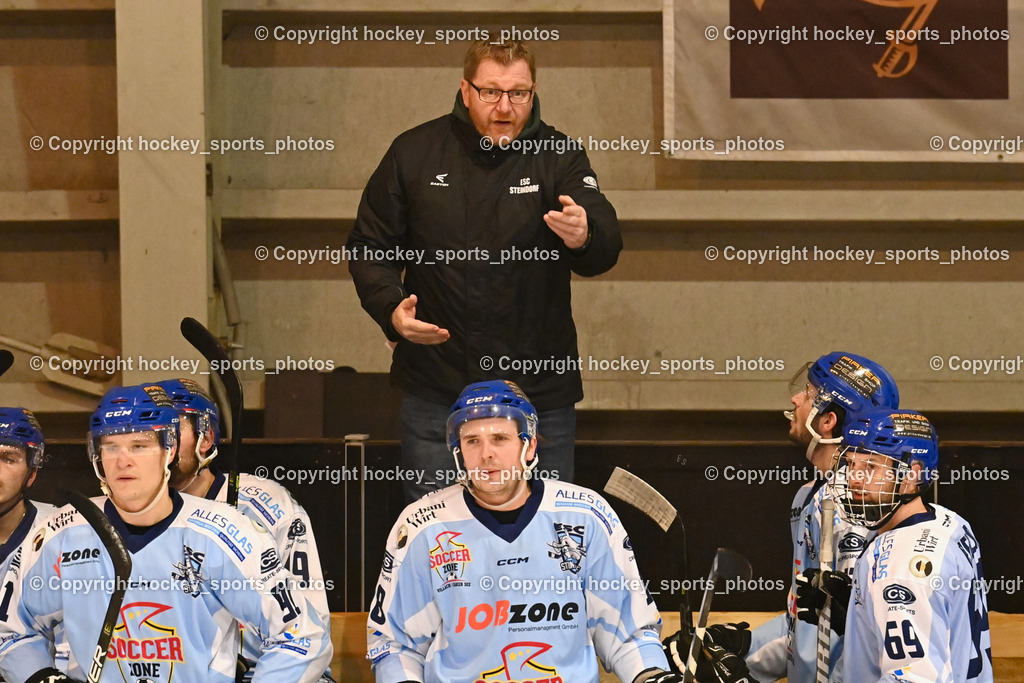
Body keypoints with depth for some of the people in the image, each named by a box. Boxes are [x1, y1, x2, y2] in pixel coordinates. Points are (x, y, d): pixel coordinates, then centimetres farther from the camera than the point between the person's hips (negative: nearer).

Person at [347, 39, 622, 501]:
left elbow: (606, 249, -16)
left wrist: (583, 236, -41)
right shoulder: (414, 152, 3)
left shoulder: (560, 157, -1)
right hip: (435, 389, 1)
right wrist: (391, 309, -10)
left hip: (538, 388, -1)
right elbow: (369, 246, 9)